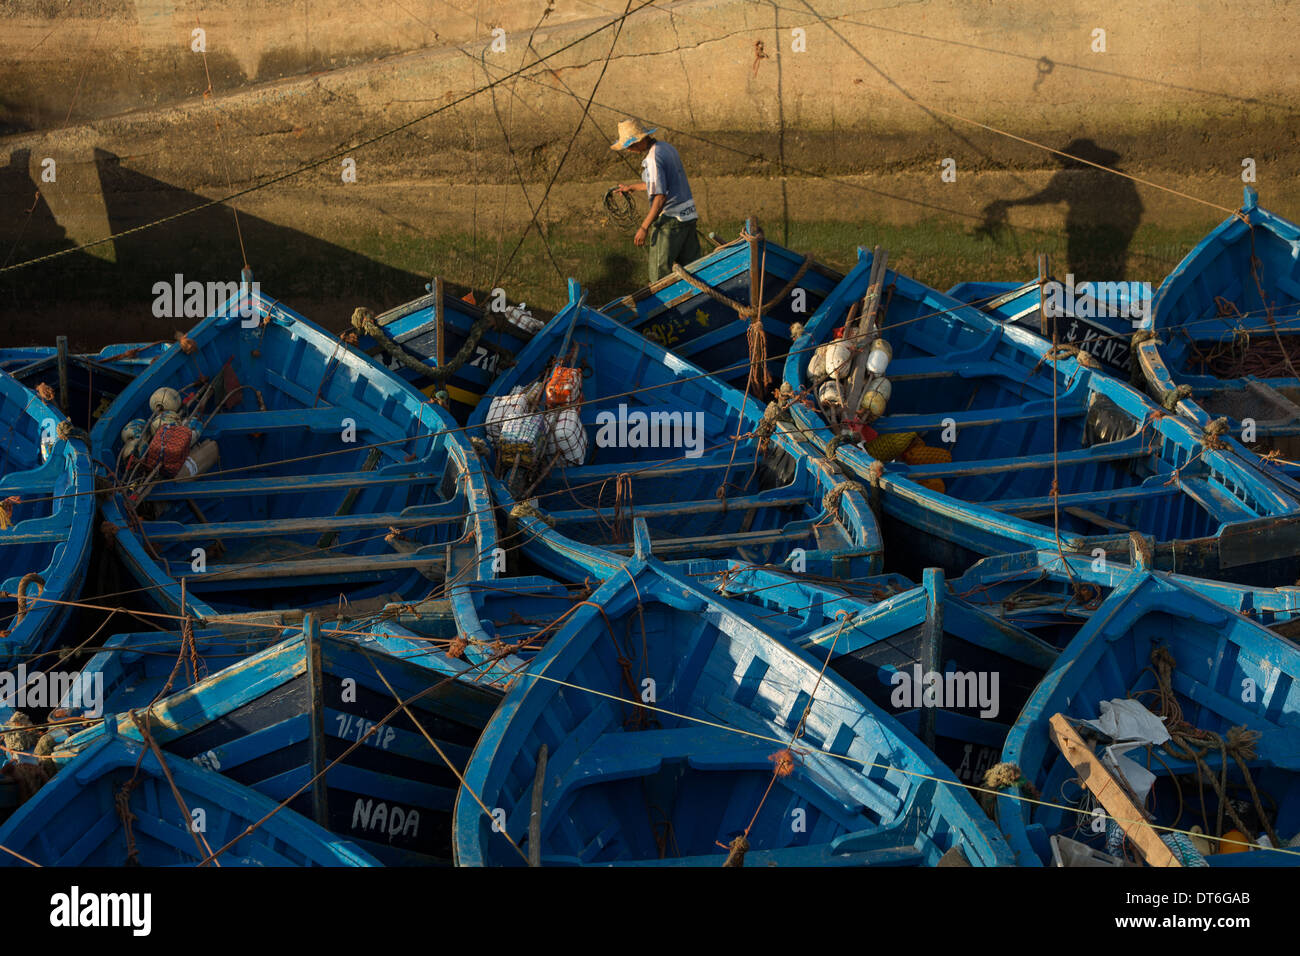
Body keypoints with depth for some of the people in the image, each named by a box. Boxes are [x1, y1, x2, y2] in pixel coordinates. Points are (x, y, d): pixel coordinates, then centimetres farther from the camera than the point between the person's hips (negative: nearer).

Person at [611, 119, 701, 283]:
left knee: (660, 273, -1)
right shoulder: (667, 148, 11)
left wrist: (644, 227, -20)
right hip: (689, 215, 9)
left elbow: (660, 197, -23)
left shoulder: (652, 159, -18)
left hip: (669, 220, -9)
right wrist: (631, 188, 38)